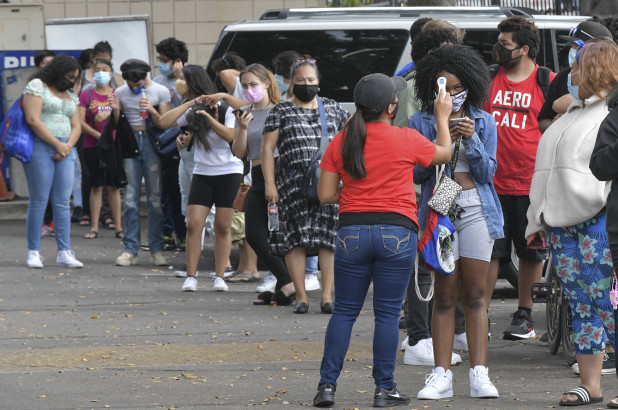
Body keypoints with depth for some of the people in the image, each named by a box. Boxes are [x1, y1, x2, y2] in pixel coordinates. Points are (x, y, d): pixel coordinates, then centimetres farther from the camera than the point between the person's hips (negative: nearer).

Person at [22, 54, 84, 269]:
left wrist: (68, 146, -3)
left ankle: (64, 253, 1)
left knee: (63, 202, 1)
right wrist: (58, 144, -10)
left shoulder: (70, 95, 20)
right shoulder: (37, 86, -1)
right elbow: (33, 119, -11)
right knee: (39, 202, -5)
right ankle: (33, 253, 0)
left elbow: (76, 126, 18)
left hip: (64, 151, 6)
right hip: (41, 147, -6)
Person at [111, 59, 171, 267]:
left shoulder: (161, 92, 2)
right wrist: (115, 110, -8)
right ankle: (130, 249, 1)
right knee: (130, 199, -1)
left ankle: (157, 249, 2)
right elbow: (117, 125, 11)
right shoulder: (121, 93, 8)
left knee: (155, 198, -2)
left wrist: (153, 112, -17)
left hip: (151, 143, -1)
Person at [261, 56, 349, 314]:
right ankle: (301, 297, 1)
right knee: (296, 238, -5)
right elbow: (267, 149, 3)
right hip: (293, 184, -2)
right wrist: (269, 184, -6)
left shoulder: (332, 108, 15)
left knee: (329, 238, -5)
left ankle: (327, 296, -4)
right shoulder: (281, 111, 7)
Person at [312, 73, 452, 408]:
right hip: (396, 233, -2)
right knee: (387, 313, 3)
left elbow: (326, 195, 3)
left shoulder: (341, 142, 2)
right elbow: (444, 154, 16)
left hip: (352, 232, 2)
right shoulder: (406, 140, -4)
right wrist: (442, 116, 29)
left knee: (344, 311, 9)